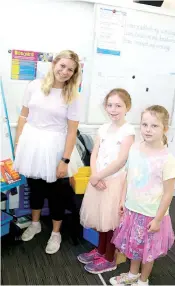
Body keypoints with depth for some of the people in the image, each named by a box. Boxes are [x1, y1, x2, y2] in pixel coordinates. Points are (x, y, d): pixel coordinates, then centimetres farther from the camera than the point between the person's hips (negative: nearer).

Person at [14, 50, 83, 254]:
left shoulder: (73, 96, -8)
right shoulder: (35, 86, -1)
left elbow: (72, 130, -10)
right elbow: (24, 115, 5)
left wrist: (65, 160, -13)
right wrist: (18, 143, 5)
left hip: (54, 146, -3)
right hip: (31, 142, 3)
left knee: (55, 191, 10)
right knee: (34, 185, 20)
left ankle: (56, 233, 33)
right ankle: (35, 224, 45)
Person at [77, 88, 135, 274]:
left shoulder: (128, 131, -13)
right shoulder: (103, 128, 5)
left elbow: (120, 161, -19)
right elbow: (94, 155, 4)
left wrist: (97, 176, -14)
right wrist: (95, 176, -12)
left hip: (115, 181, -6)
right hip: (98, 179, 6)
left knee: (111, 220, 7)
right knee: (101, 217, 19)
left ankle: (109, 259, 26)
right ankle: (100, 250, 40)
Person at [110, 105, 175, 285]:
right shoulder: (134, 148, -7)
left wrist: (158, 219, -13)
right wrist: (123, 200, 7)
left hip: (151, 214, -5)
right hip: (132, 209, 5)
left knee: (148, 250, 17)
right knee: (133, 245, 24)